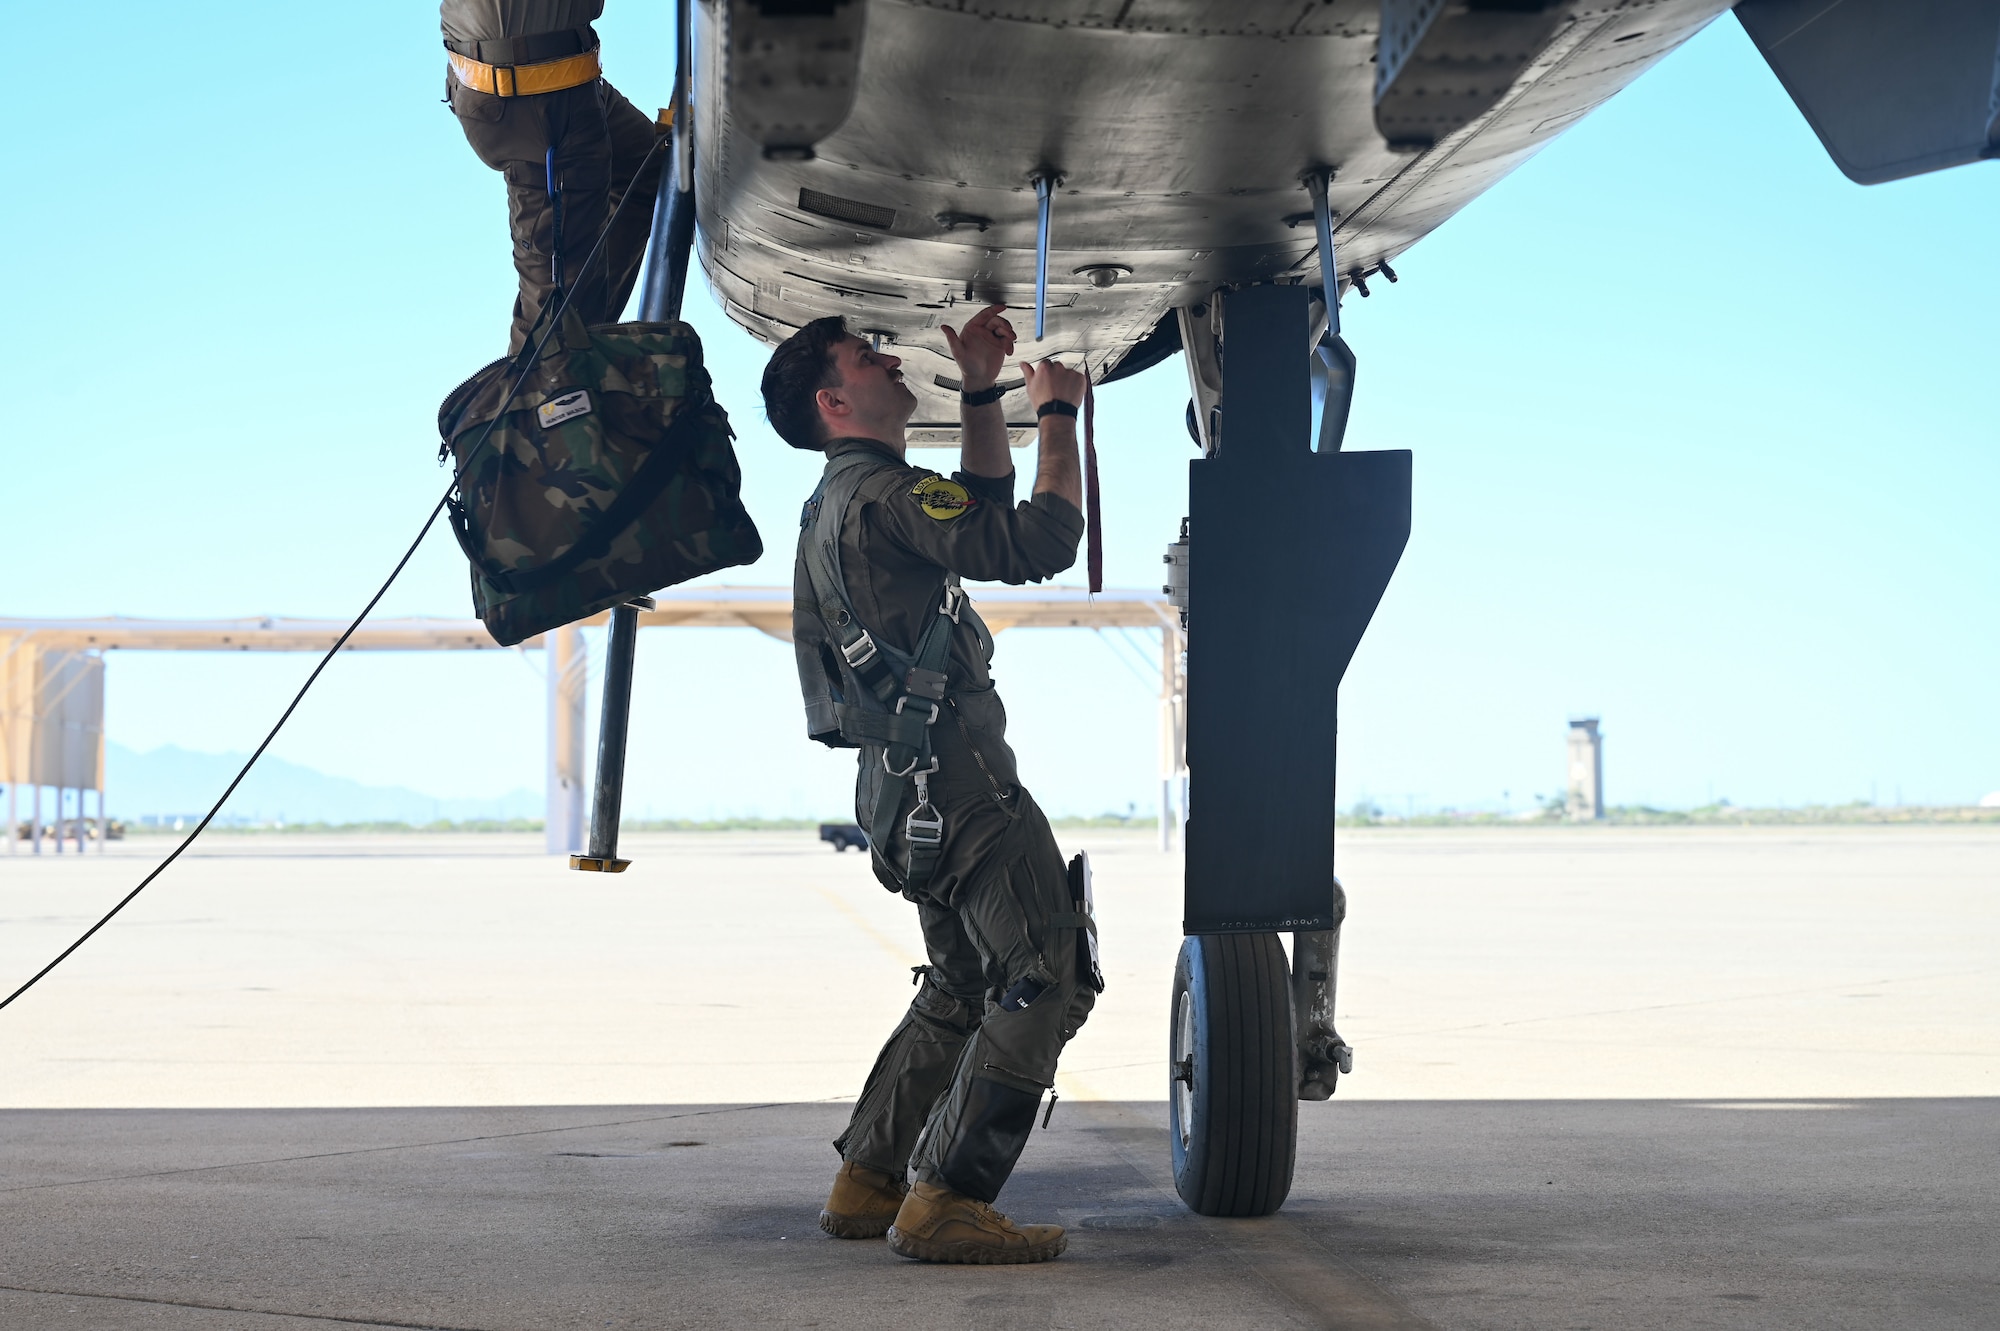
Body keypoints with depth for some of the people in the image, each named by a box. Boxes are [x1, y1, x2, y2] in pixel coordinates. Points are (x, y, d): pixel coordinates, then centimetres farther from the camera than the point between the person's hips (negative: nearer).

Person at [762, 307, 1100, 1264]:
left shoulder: (847, 503, 21)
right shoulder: (880, 494, -12)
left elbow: (985, 510, 33)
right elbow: (1039, 543, -19)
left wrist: (980, 391, 24)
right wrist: (1057, 413, -6)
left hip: (910, 788, 11)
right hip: (955, 777, -11)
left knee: (962, 988, 21)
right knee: (1048, 978, -10)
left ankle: (867, 1184, 23)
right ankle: (943, 1201, -13)